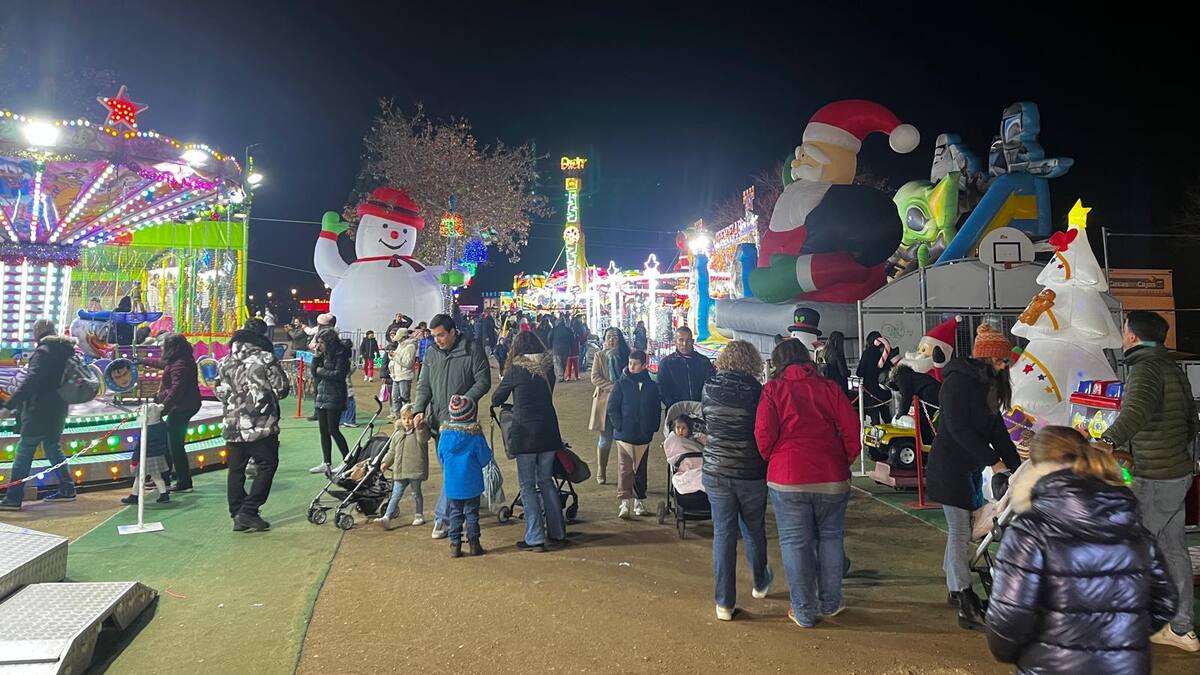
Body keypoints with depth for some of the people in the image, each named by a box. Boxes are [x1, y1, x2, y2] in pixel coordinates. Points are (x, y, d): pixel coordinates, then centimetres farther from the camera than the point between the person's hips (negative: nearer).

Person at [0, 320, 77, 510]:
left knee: (24, 451, -3)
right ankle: (67, 489, 19)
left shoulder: (43, 351, -15)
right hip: (58, 410, 8)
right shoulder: (65, 350, 11)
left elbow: (31, 381, -26)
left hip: (40, 411, -8)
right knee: (52, 447, 19)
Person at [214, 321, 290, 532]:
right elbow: (281, 390, -2)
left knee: (236, 469, 11)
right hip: (262, 425, -5)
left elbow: (220, 394, 13)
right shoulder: (266, 359, -4)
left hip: (232, 426, 5)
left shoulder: (225, 363, 8)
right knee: (266, 466, 4)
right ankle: (249, 512, -2)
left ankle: (237, 515, 13)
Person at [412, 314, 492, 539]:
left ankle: (441, 516, -3)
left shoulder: (472, 350, -6)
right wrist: (419, 410, -5)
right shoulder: (431, 353, 9)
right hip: (438, 419, 5)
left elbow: (483, 381, -6)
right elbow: (424, 385, 10)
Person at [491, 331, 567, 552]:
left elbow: (497, 398, 3)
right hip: (549, 432, 5)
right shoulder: (549, 367, 4)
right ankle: (557, 532, 22)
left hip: (524, 432, -5)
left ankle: (535, 538, 3)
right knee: (546, 481, 17)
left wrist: (497, 403, 26)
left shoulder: (516, 369, -8)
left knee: (528, 486, 3)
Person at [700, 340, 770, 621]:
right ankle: (760, 582, 42)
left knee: (723, 534, 7)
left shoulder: (708, 389, -3)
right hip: (752, 473, -1)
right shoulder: (757, 392, -11)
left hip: (716, 471, 1)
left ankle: (724, 603, 11)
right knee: (754, 529, 19)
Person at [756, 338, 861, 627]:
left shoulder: (773, 389, -3)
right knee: (831, 537, 18)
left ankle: (804, 612, 13)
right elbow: (851, 429, -1)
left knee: (795, 542, 7)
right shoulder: (829, 387, 3)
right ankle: (830, 603, 27)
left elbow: (764, 434, -10)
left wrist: (771, 461, 8)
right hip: (832, 478, 2)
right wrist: (844, 461, 12)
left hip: (787, 478, -2)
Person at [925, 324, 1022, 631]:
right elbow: (958, 428, -21)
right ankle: (967, 607, -5)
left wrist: (1016, 465, 7)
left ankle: (957, 589, 24)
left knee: (961, 530, 13)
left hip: (970, 467, 9)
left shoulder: (987, 384, 13)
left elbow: (996, 428, 13)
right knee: (960, 532, -8)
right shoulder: (958, 381, -15)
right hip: (949, 466, -8)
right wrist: (992, 460, -20)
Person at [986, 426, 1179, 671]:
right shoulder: (1134, 526, 3)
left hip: (1052, 666, -5)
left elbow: (1009, 613, -19)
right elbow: (1164, 602, 9)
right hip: (1129, 665, 5)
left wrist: (1004, 651, 1)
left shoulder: (1031, 529, -15)